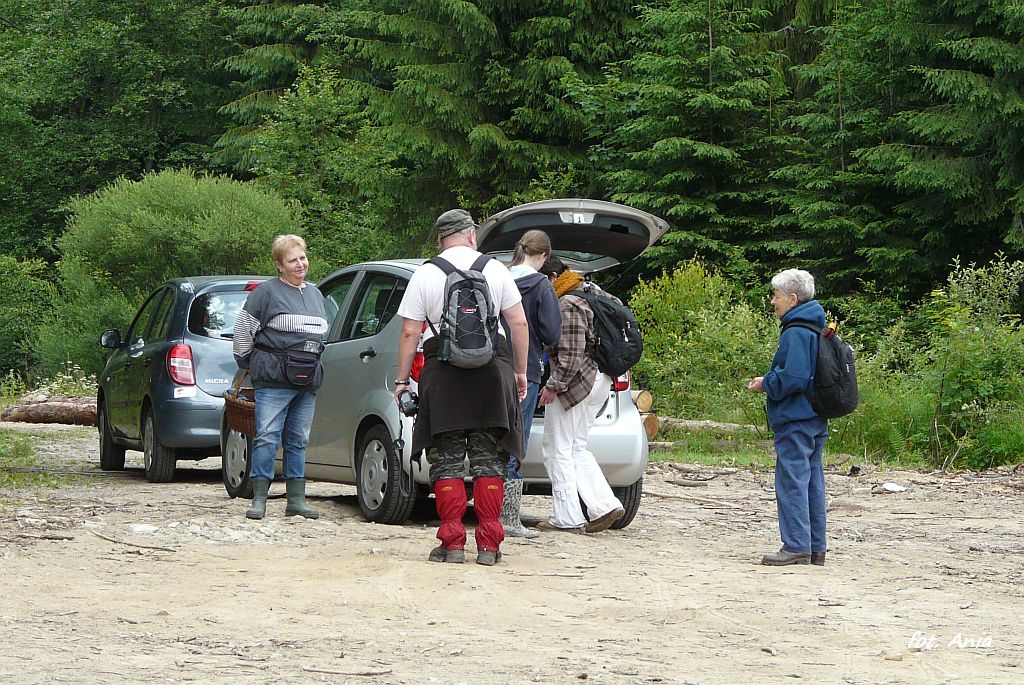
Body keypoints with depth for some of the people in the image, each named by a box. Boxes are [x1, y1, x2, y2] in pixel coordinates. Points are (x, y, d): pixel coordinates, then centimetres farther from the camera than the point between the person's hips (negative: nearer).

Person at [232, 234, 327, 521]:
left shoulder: (315, 294, 19)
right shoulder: (267, 291, -3)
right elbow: (244, 325, 0)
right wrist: (248, 360, 4)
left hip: (308, 380, 7)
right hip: (274, 379, -6)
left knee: (299, 441, 9)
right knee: (267, 438, -10)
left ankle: (297, 499, 13)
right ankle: (259, 499, -8)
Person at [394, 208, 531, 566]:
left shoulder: (425, 275, 2)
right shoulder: (495, 269, 5)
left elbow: (409, 333, 0)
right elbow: (519, 323, 5)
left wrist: (402, 380, 7)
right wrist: (521, 372, 13)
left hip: (443, 370, -1)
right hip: (492, 368, 1)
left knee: (447, 460, 4)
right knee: (489, 459, 4)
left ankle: (452, 543, -1)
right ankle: (488, 546, 1)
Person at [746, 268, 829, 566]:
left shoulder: (796, 334, -16)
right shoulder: (816, 330, 16)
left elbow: (793, 378, -24)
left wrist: (766, 384, -8)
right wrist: (769, 381, 16)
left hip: (795, 421, -10)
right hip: (816, 421, 10)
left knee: (792, 481, -7)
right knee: (811, 482, 12)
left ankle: (796, 547, -7)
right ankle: (815, 547, 15)